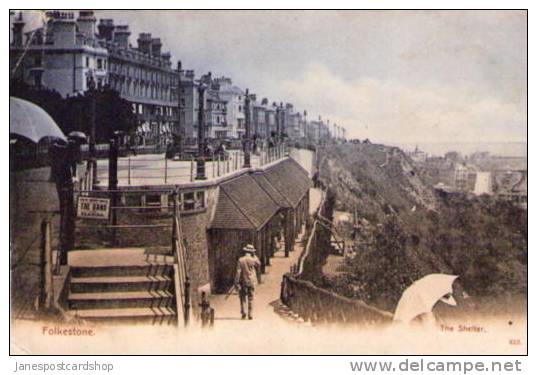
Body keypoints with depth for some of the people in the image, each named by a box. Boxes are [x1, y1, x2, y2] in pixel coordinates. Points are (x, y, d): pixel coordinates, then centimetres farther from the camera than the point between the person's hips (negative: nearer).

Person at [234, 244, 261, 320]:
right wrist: (254, 256, 19)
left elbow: (238, 272, -11)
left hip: (243, 281, 0)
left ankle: (243, 312, 0)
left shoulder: (240, 260, -7)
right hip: (251, 281, 0)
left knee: (242, 297, 12)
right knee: (251, 298, 6)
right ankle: (250, 314, 2)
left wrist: (236, 283, -10)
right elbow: (259, 265, 16)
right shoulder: (253, 260, -7)